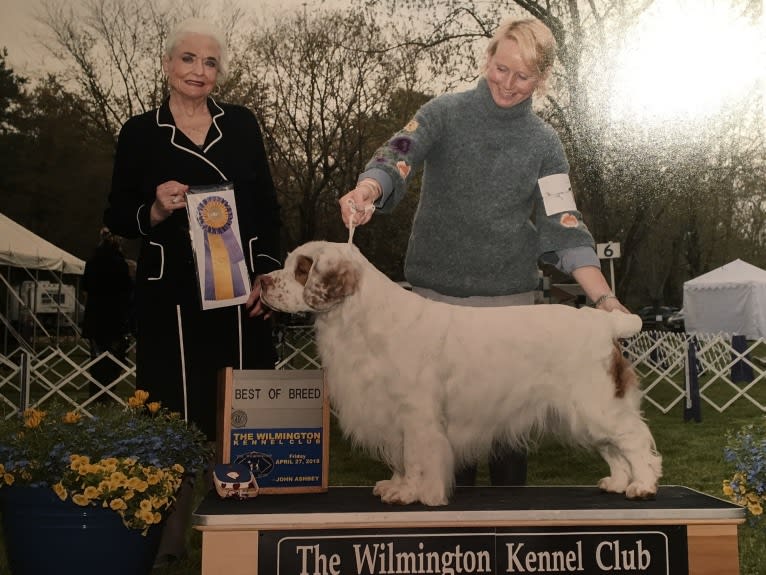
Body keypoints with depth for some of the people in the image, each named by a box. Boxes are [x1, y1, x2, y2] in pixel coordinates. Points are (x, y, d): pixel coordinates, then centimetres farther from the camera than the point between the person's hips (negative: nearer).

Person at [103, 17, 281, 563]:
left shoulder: (242, 124, 7)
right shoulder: (140, 132, 3)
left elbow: (267, 209, 9)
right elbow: (117, 217, 7)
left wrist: (266, 271, -2)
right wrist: (155, 211, -13)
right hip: (171, 297, -1)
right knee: (176, 410, 0)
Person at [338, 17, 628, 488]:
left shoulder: (543, 143, 4)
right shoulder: (446, 113, 1)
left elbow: (564, 228, -1)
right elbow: (398, 157, -16)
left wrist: (604, 298, -11)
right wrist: (366, 191, -38)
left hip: (509, 295, 1)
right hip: (437, 290, 0)